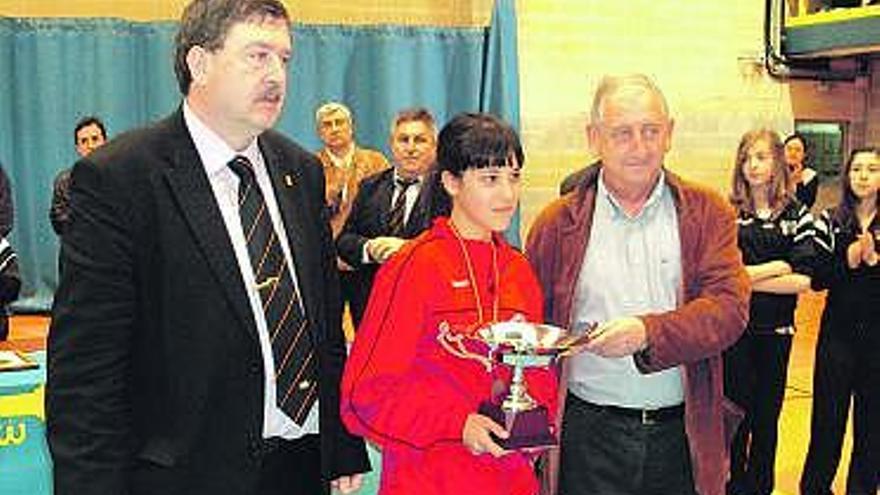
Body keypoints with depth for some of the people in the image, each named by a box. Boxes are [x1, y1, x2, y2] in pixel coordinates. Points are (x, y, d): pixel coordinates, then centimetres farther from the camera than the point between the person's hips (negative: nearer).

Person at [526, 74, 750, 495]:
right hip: (589, 438, 0)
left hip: (683, 436, 1)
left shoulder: (707, 213, 4)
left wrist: (648, 333, -24)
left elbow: (730, 307, -8)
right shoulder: (557, 224, 3)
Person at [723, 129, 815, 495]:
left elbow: (803, 280, -9)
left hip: (776, 329, 1)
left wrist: (749, 278, -14)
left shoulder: (796, 215, 1)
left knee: (767, 414, 11)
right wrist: (777, 267, -12)